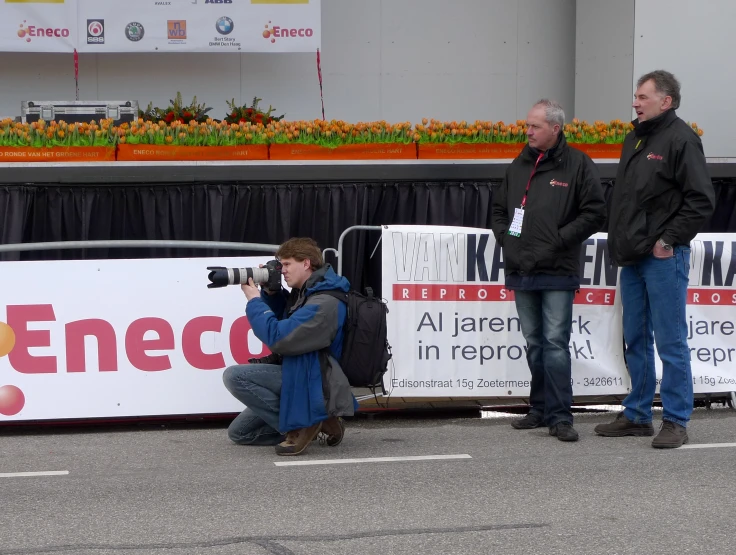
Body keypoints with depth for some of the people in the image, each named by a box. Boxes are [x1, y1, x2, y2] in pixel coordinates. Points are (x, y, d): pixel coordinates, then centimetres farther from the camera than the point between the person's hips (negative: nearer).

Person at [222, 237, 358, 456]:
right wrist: (271, 293, 7)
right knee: (239, 432, 9)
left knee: (235, 376, -22)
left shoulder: (325, 302, -22)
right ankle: (314, 422, 8)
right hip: (296, 374, 10)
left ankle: (300, 424, -13)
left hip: (310, 381, -10)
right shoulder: (305, 291, 9)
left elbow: (277, 337, -26)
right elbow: (285, 321, 27)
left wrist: (254, 301, -13)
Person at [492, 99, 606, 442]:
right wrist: (505, 239, 6)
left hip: (557, 273, -6)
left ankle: (559, 416, -7)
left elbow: (594, 214, -7)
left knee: (555, 343, -9)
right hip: (521, 272, 6)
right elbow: (499, 209, 23)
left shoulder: (577, 165, -3)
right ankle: (541, 409, 19)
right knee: (534, 343, 12)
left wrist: (557, 241, -12)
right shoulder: (518, 166, 14)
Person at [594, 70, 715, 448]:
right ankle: (637, 416, 23)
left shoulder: (681, 140, -10)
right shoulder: (635, 140, 15)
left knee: (670, 342, -4)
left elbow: (702, 200, -15)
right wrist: (620, 241, 13)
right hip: (632, 259, 9)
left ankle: (676, 422, 2)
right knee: (636, 340, 14)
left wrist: (669, 239, -15)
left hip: (663, 258, -9)